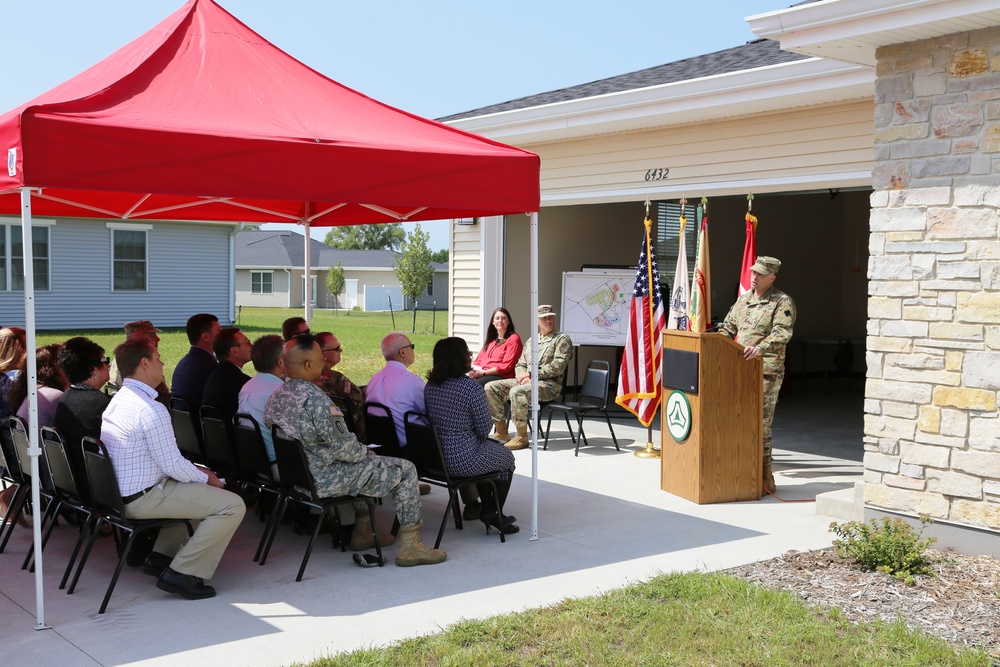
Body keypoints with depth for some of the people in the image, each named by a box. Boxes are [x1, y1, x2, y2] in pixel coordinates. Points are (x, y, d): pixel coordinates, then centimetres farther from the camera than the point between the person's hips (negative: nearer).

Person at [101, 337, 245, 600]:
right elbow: (172, 465, -21)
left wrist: (196, 471, 11)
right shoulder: (151, 409, -22)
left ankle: (162, 555, 25)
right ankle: (182, 573, -9)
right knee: (233, 505, -11)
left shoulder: (117, 400, 9)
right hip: (143, 498, -10)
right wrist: (205, 477, -3)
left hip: (120, 493, 10)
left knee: (190, 486, 33)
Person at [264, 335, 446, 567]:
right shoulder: (314, 398, -27)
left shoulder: (277, 396, 2)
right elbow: (341, 446, -23)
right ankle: (409, 547, 3)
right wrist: (363, 451, -1)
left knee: (367, 462, 33)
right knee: (405, 470, 0)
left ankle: (362, 533, 36)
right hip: (324, 480, -10)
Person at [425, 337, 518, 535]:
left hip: (435, 457, 7)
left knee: (489, 448, 34)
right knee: (506, 457, 23)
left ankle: (486, 510, 37)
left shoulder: (430, 386, 2)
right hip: (464, 461, -7)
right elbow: (484, 429, -15)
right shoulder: (471, 388, -21)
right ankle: (495, 514, 31)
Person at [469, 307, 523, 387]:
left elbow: (506, 366, -6)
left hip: (501, 377, -6)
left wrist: (483, 373, -12)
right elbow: (479, 360, 24)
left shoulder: (513, 339, 4)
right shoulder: (491, 340, 28)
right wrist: (473, 370, 0)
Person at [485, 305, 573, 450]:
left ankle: (522, 437, -24)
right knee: (491, 387, -9)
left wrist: (532, 375, -14)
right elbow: (520, 364, 22)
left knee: (517, 392, -35)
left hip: (549, 384, -7)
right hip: (527, 381, 7)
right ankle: (502, 432, -6)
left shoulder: (562, 339, 1)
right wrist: (521, 374, -3)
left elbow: (558, 366, -11)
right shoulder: (531, 341, 23)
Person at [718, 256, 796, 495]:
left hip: (766, 371, -7)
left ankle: (764, 477, -1)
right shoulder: (744, 299, 18)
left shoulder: (783, 302, -4)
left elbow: (782, 333, -18)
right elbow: (729, 327, 25)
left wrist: (760, 348, -33)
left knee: (760, 423, -8)